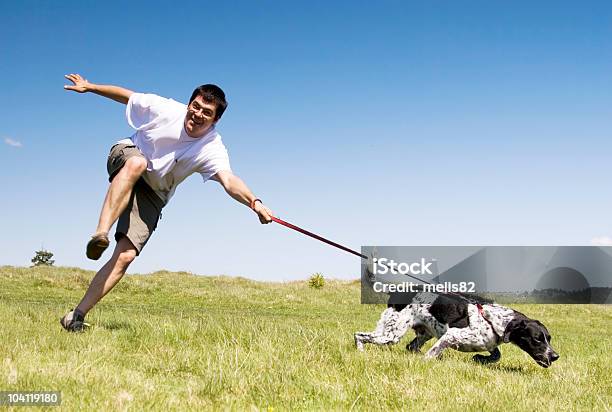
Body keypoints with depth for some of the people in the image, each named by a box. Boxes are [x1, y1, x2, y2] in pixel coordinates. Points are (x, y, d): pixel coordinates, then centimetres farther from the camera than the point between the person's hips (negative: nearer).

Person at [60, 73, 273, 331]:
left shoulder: (212, 149, -21)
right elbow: (127, 96, 0)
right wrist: (90, 87, 3)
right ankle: (100, 234, -47)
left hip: (153, 195, 1)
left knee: (125, 256, -16)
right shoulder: (165, 109, -18)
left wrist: (254, 202, -57)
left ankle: (77, 315, -10)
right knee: (137, 162, -41)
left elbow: (228, 180, -38)